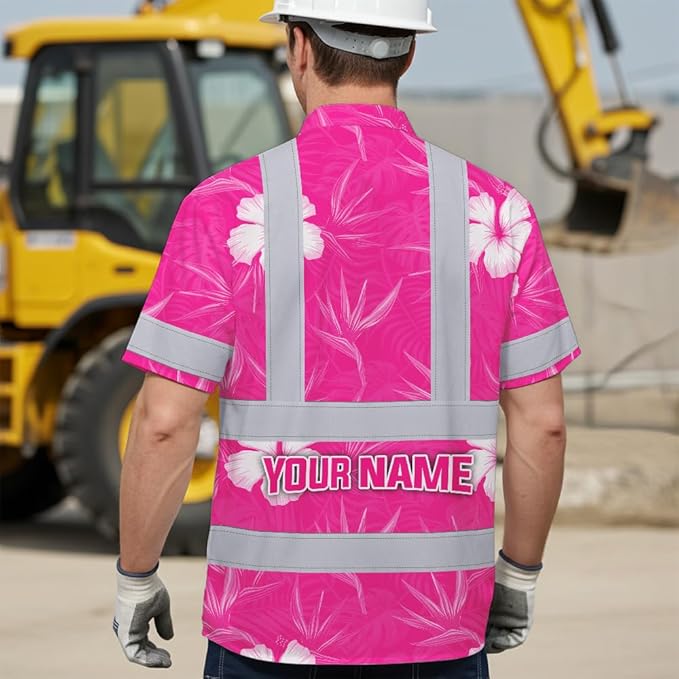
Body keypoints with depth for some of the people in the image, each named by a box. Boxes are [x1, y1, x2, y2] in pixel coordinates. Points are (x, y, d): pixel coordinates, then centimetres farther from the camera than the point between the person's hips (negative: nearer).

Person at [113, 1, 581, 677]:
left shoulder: (229, 209, -9)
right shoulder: (493, 211, -1)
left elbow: (165, 422, -11)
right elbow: (542, 420, 1)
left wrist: (135, 578, 3)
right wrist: (519, 573, 15)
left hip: (276, 621, -2)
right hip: (435, 619, 2)